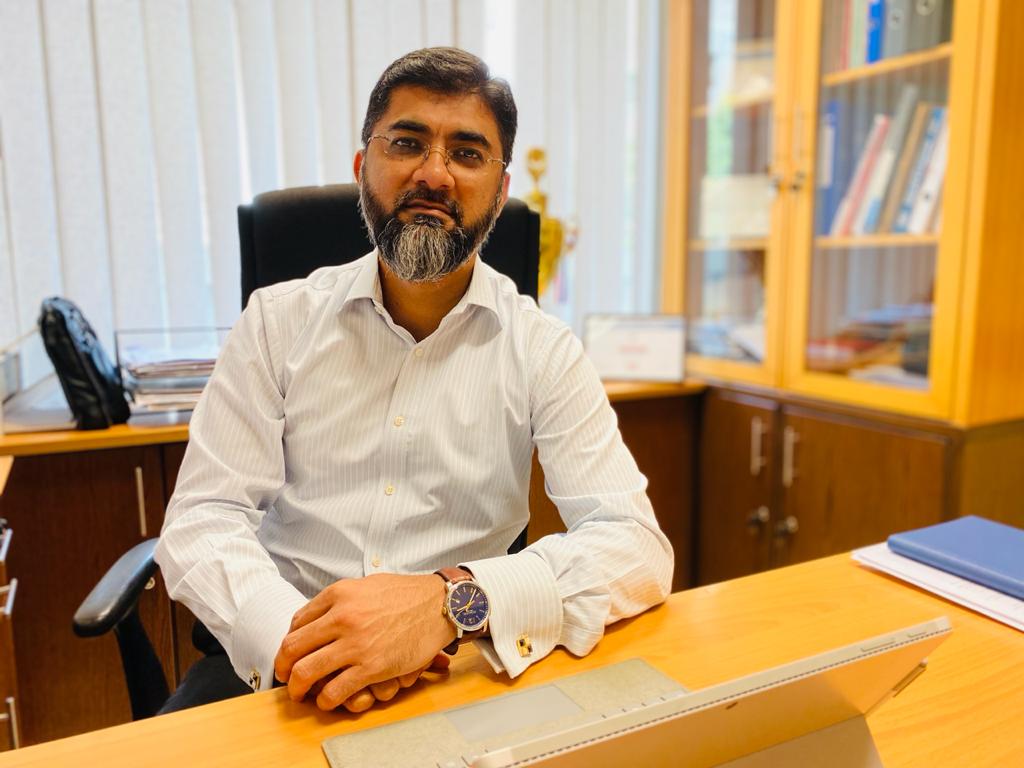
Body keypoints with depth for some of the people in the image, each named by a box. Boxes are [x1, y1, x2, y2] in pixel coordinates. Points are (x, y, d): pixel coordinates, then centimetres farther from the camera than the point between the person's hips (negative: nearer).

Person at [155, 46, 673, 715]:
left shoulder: (543, 352, -4)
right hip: (279, 667, 1)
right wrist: (289, 634, -25)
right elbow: (202, 520, -4)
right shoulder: (279, 321, 0)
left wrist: (453, 600, -30)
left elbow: (640, 548, -13)